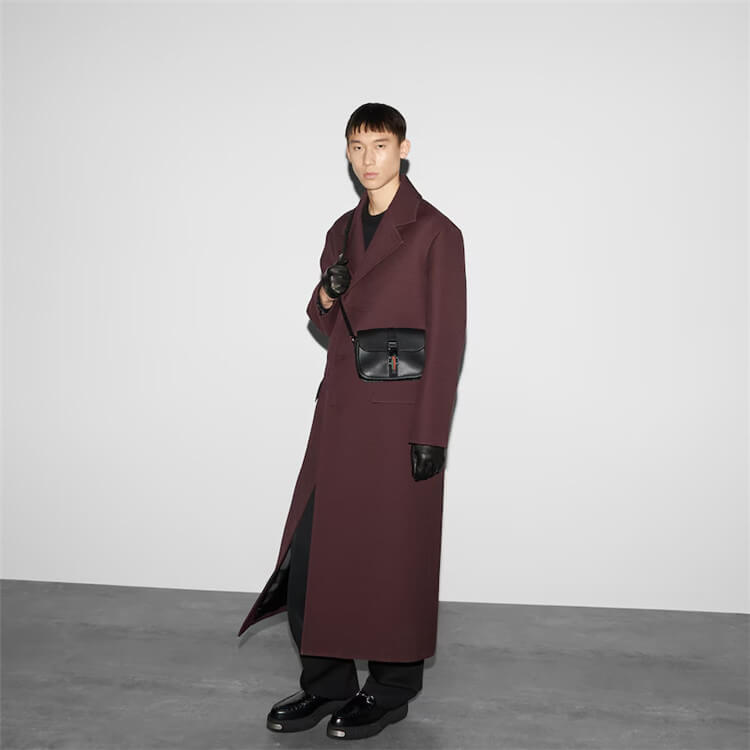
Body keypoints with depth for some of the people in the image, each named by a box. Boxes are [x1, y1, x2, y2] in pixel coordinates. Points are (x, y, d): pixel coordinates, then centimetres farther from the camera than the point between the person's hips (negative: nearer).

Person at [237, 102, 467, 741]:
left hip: (401, 417, -6)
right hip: (339, 411, 7)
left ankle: (392, 689, 22)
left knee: (392, 553, 3)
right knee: (310, 551, 8)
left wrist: (430, 433, -15)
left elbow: (447, 338, -10)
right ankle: (326, 681, 25)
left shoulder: (434, 232, -6)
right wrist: (326, 294, -4)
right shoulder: (343, 230, 15)